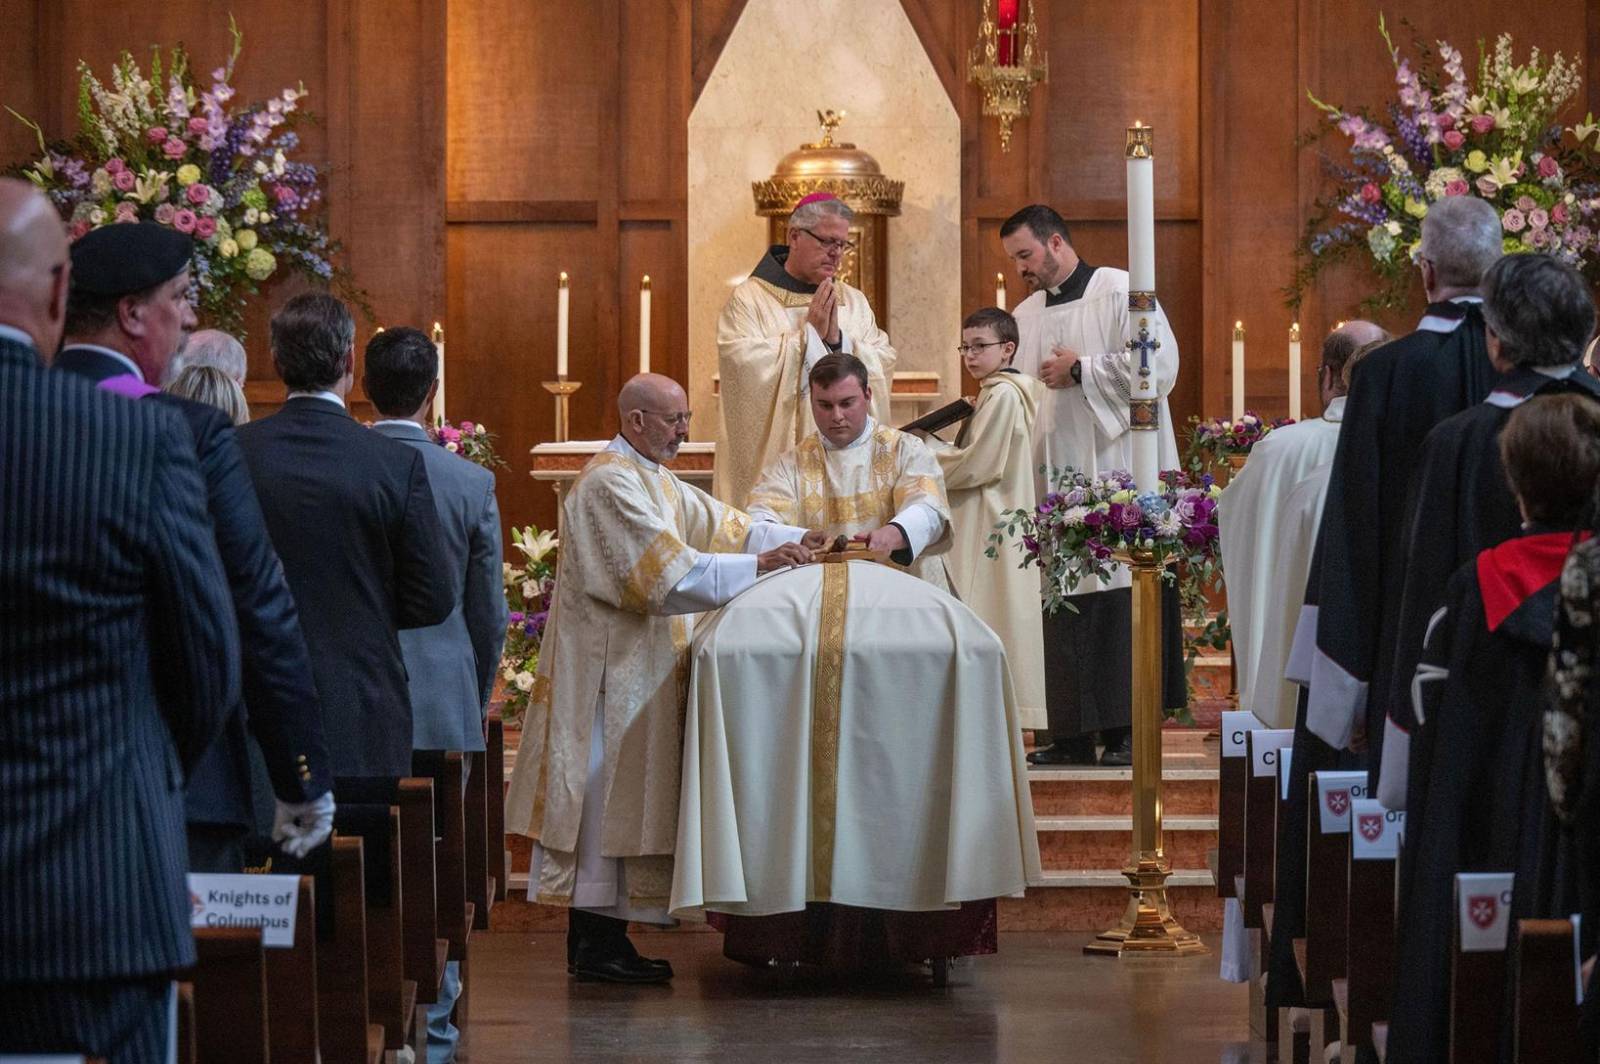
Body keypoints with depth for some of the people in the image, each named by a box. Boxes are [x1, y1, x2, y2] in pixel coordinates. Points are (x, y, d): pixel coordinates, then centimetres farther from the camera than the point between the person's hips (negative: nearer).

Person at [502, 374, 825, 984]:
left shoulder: (653, 479, 16)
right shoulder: (610, 483, -17)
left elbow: (718, 524, 12)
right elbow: (666, 569, -25)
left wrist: (796, 540, -1)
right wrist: (757, 566, -24)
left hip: (639, 666, 10)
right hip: (610, 666, -10)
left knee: (621, 804, 10)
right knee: (608, 796, -6)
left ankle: (598, 942, 13)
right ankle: (595, 948, -2)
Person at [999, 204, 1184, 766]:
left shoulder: (1120, 291, -3)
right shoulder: (1027, 315, 17)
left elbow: (1159, 364, -13)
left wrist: (1080, 371, -10)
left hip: (1119, 471, -6)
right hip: (1057, 476, 6)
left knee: (1122, 599, -6)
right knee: (1065, 605, 2)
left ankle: (1126, 729, -3)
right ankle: (1073, 734, 5)